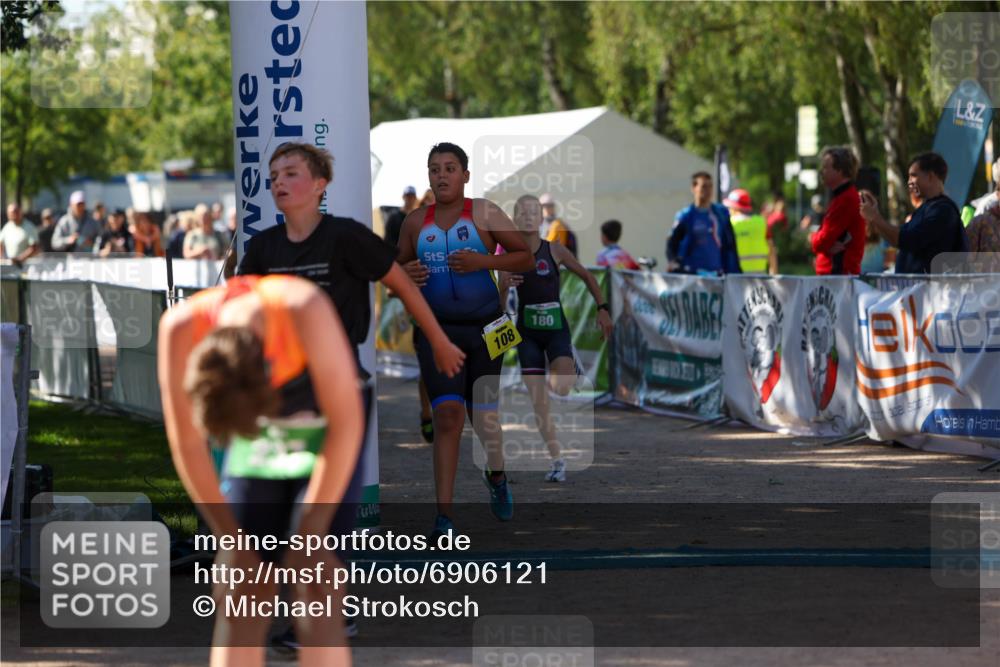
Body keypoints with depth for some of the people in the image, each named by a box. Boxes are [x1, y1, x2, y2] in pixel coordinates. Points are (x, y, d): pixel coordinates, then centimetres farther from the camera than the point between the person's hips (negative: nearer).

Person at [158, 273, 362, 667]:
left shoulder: (304, 311, -35)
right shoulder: (181, 332, -26)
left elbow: (346, 425, -25)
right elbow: (187, 446, -14)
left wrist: (310, 533, -20)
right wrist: (231, 540, -11)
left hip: (333, 448, -3)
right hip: (255, 455, 3)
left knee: (316, 595, -15)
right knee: (240, 600, -6)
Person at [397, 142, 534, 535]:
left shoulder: (484, 214, -1)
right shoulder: (416, 222, 6)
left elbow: (526, 259, -1)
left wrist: (483, 261, -16)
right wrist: (406, 275, -6)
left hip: (484, 327, -1)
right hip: (437, 329, 1)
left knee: (484, 416, 8)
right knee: (447, 413, -15)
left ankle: (496, 476, 43)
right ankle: (444, 515, -16)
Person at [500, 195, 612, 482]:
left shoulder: (554, 250, -5)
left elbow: (587, 277, 6)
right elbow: (499, 305, 0)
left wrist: (603, 309, -1)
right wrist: (504, 286, -21)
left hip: (556, 329, -2)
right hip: (527, 332, 2)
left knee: (561, 387, -24)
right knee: (538, 401, -3)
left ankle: (571, 370, 14)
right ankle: (557, 460, 9)